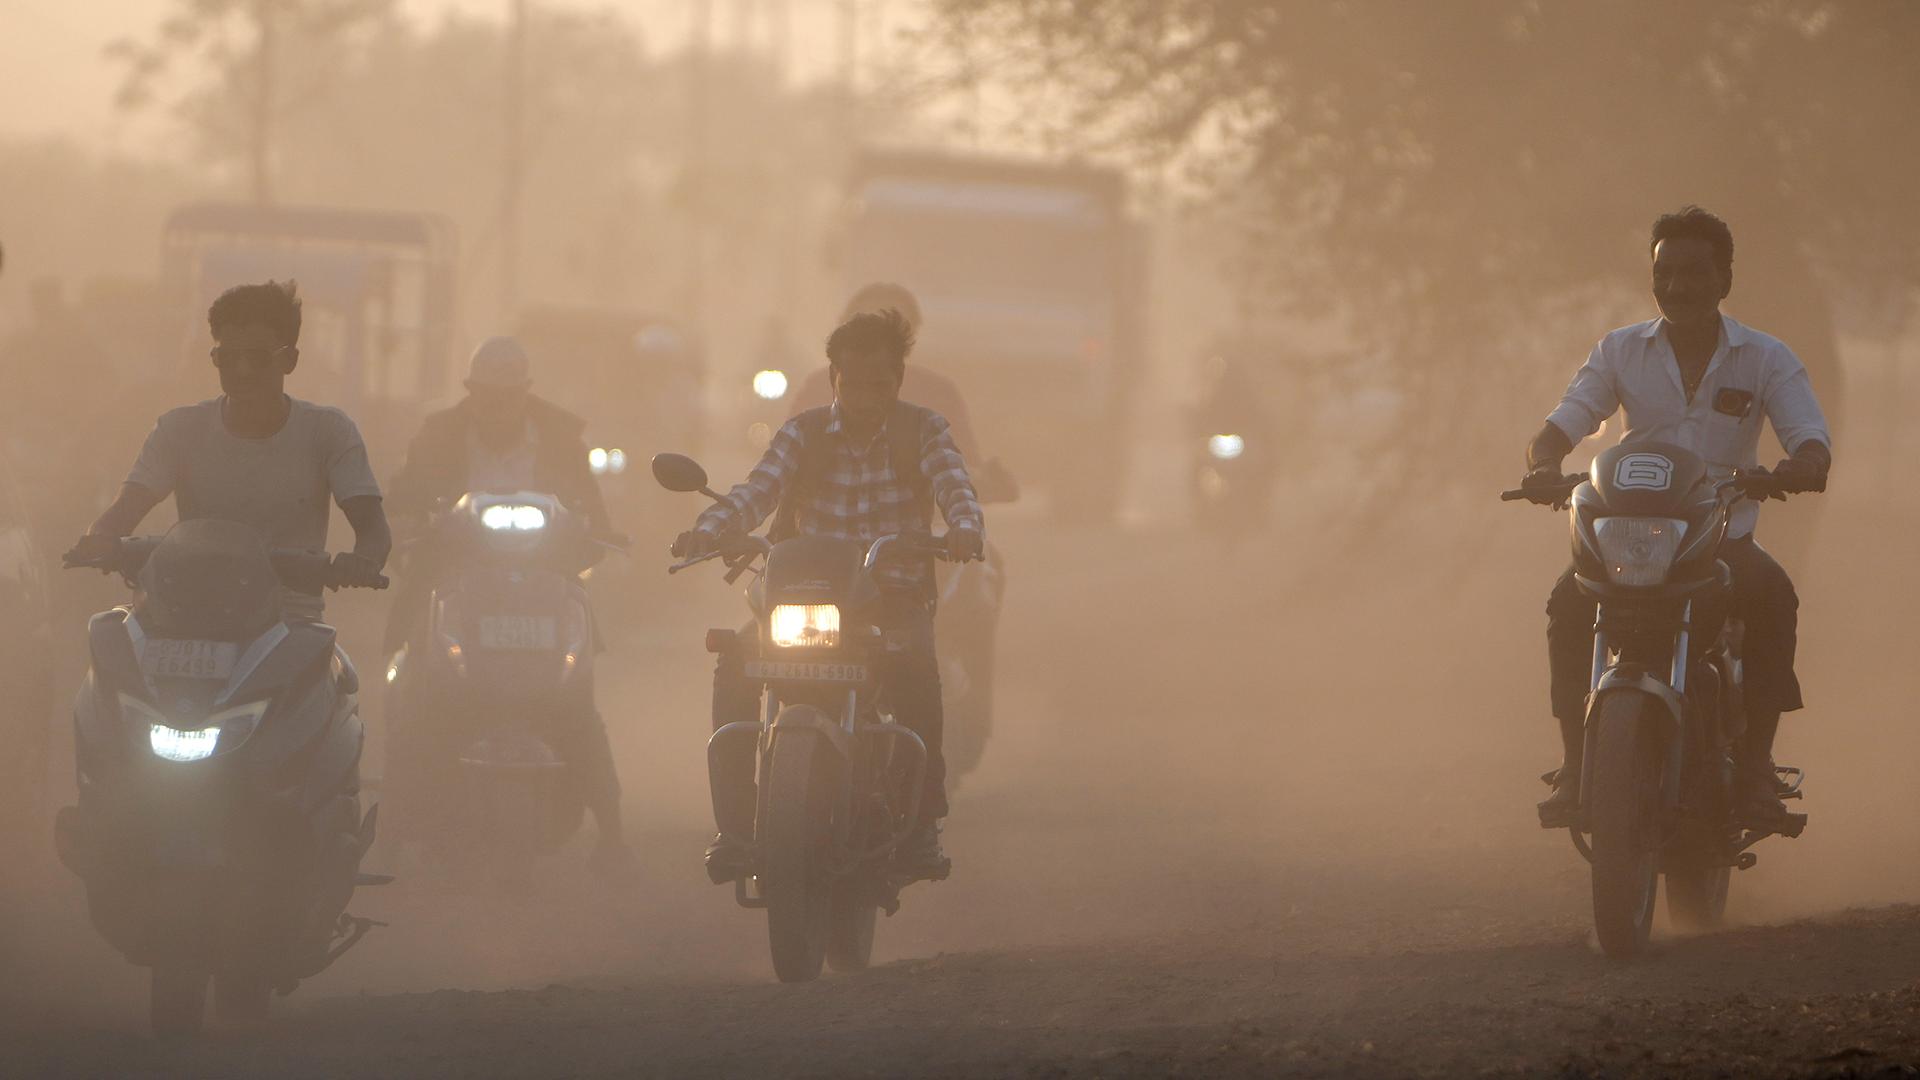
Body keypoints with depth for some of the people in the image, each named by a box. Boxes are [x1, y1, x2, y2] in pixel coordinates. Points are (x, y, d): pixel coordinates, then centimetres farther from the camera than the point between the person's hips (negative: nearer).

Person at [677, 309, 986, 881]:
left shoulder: (923, 430, 6)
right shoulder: (805, 432, 8)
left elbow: (954, 487, -12)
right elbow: (758, 490, -7)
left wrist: (966, 529, -37)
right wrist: (710, 529, -29)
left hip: (895, 593, -2)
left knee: (915, 665, -36)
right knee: (735, 667, -27)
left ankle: (923, 820, -23)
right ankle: (734, 822, -19)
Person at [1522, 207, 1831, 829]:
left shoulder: (1766, 359, 2)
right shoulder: (1621, 351, 7)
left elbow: (1810, 436, -9)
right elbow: (1566, 421, -3)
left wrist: (1802, 467, -35)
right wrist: (1545, 464, -28)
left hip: (1724, 537, -1)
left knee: (1772, 598, -34)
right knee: (1571, 602, -29)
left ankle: (1755, 764, -28)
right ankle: (1575, 765, -21)